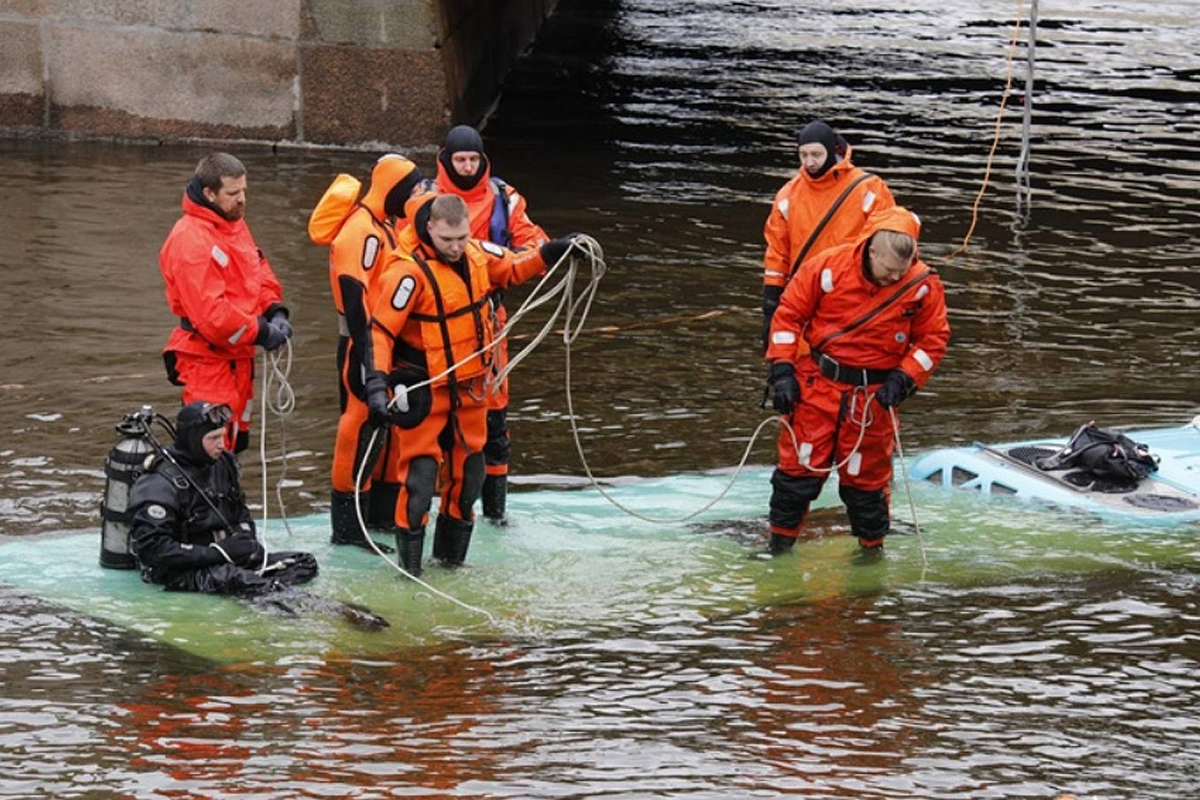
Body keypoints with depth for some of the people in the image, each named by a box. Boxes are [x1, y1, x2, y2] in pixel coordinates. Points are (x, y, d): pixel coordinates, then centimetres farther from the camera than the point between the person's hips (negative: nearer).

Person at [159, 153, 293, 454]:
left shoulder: (235, 224, 10)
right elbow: (209, 312, -26)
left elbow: (259, 269, 19)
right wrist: (260, 332, -20)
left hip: (237, 357, 10)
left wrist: (274, 311, 0)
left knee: (235, 438, 18)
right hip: (207, 359, -10)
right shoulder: (190, 240, -21)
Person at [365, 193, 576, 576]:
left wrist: (549, 253, 3)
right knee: (420, 475, -11)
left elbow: (511, 268, 18)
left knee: (468, 473, 15)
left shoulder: (477, 255, -2)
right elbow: (381, 330, -23)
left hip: (470, 386, 7)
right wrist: (377, 383, -31)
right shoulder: (409, 271, -23)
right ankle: (409, 565, -1)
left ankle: (451, 557, 30)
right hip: (425, 391, -7)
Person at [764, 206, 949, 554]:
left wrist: (903, 380, -10)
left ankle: (872, 548, 26)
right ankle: (780, 542, 16)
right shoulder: (829, 267, -12)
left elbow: (933, 339, 2)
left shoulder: (923, 285, -10)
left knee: (865, 477, 8)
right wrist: (782, 371, -7)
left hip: (874, 395, 0)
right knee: (799, 465, 3)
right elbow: (789, 313, -3)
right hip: (816, 384, 0)